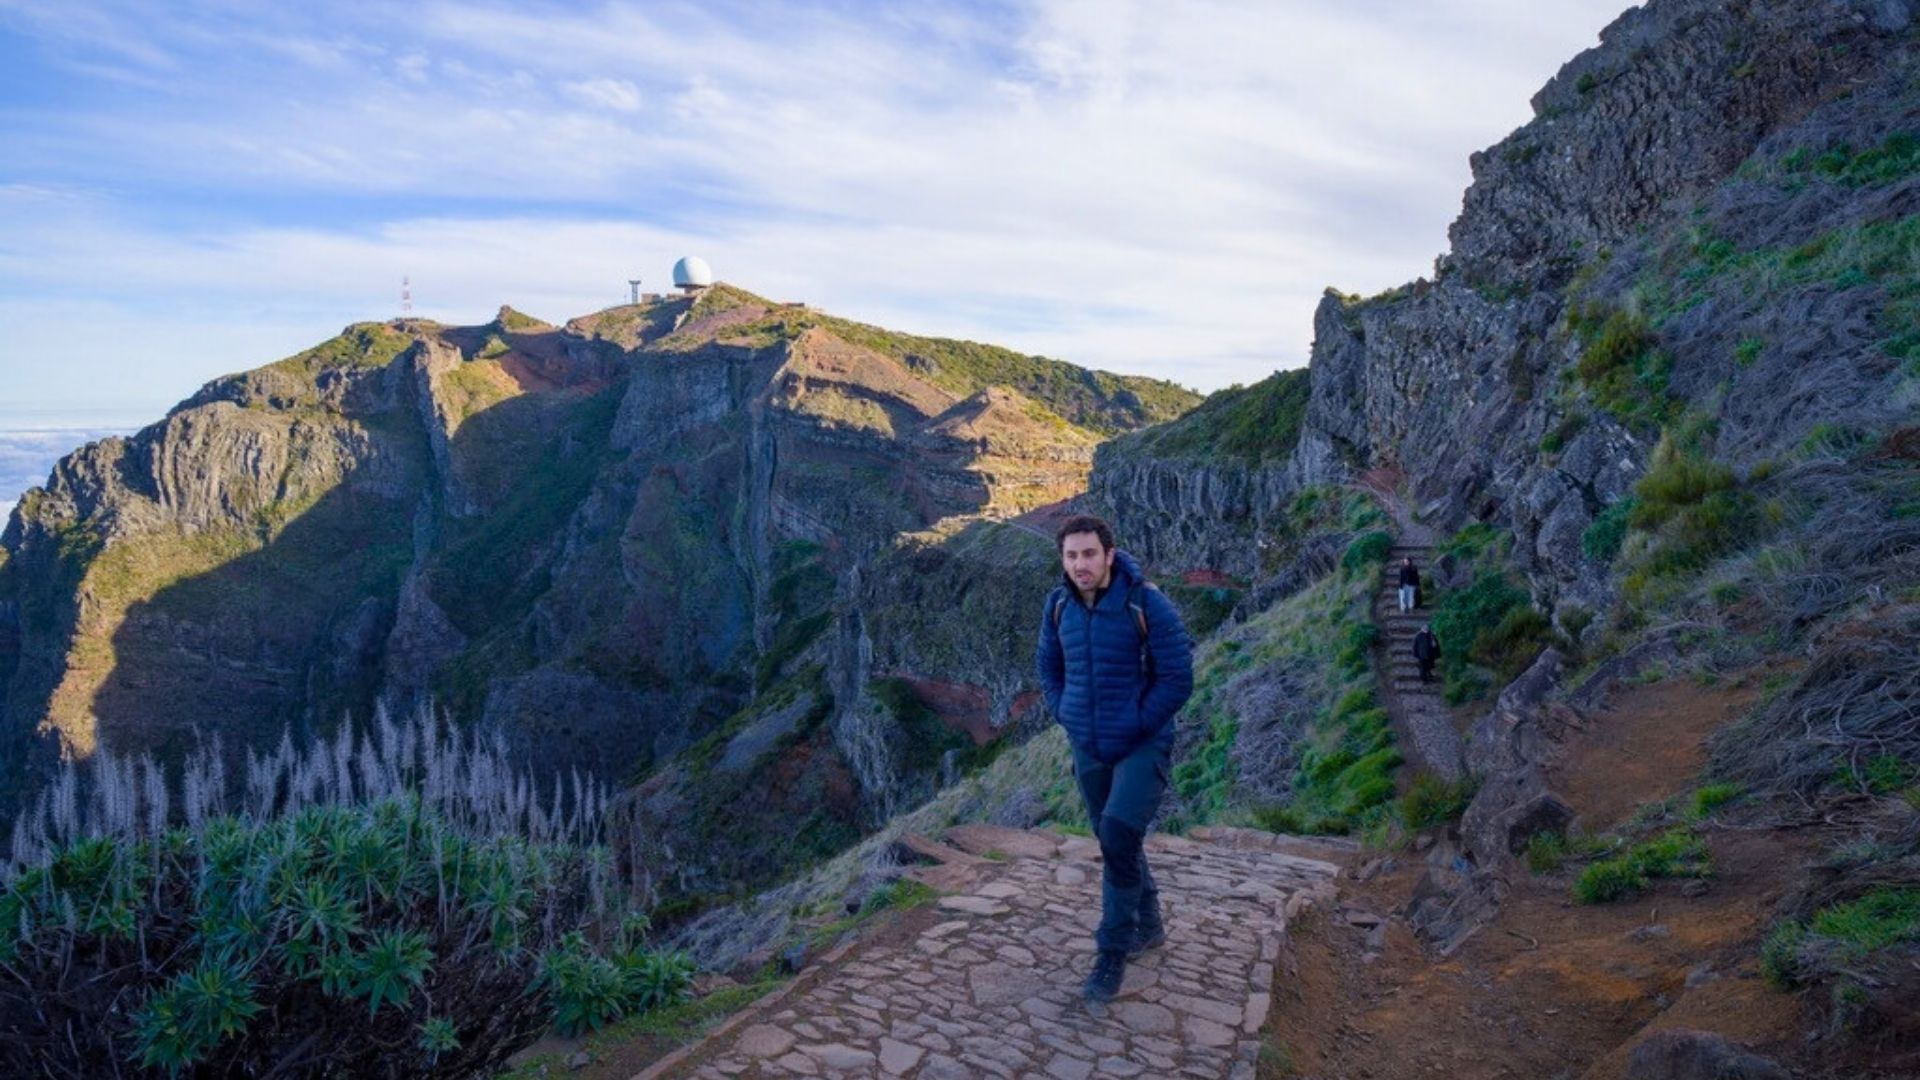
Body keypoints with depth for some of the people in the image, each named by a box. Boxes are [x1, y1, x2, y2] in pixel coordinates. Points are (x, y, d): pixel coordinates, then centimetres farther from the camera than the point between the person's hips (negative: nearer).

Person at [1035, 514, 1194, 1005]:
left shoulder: (1146, 604, -18)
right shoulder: (1059, 605, -3)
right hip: (1088, 748, 5)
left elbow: (1178, 678, -14)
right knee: (1113, 840, 16)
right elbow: (1048, 665, 14)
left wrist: (1135, 726, -14)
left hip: (1142, 744, -5)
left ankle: (1113, 953, -3)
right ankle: (1148, 925, 40)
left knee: (1119, 833, -21)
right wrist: (1064, 715, 3)